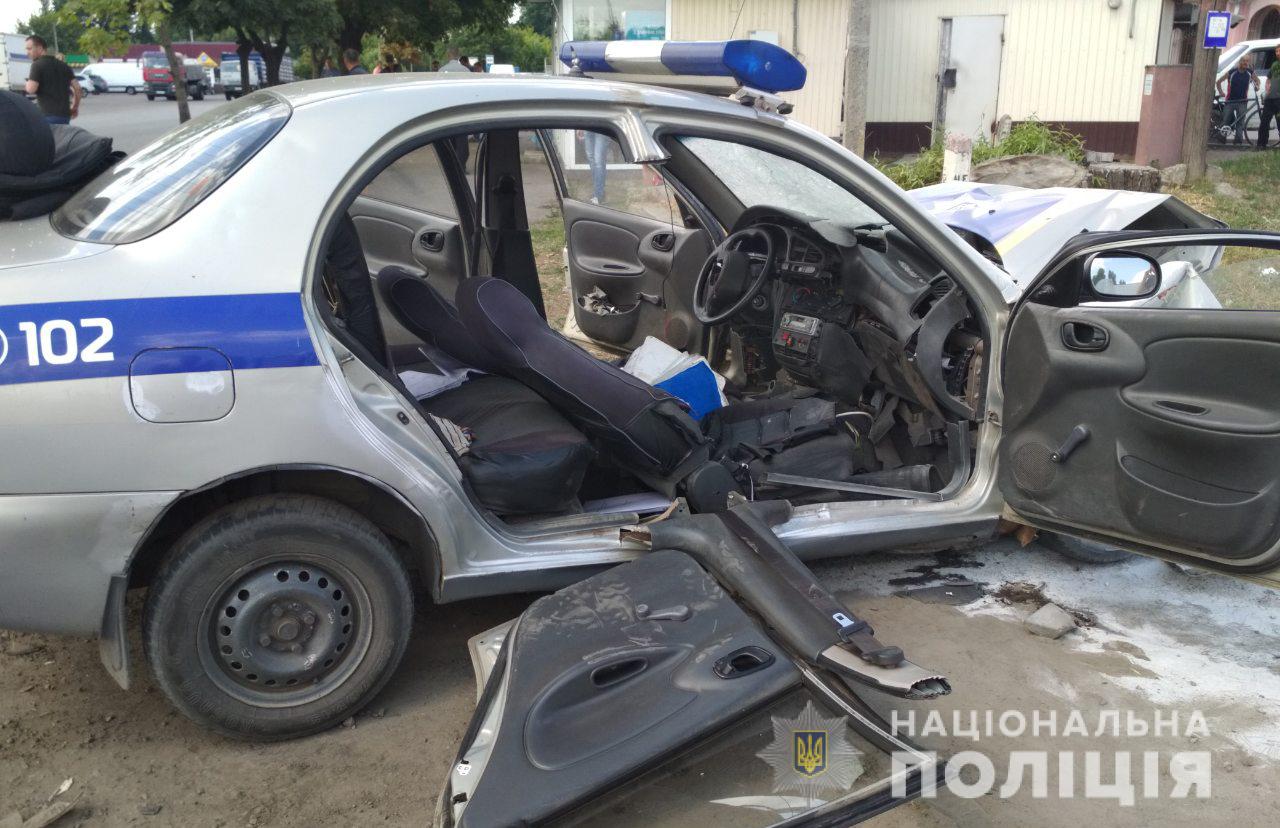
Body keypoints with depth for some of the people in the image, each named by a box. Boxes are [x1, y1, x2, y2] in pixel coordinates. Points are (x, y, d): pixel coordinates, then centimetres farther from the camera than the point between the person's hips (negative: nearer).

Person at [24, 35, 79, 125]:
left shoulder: (37, 65, -6)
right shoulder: (63, 65, 14)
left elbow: (31, 89, -15)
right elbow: (77, 87, 10)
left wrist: (28, 81, 7)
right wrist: (75, 107, 19)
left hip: (48, 114, -7)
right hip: (65, 113, 7)